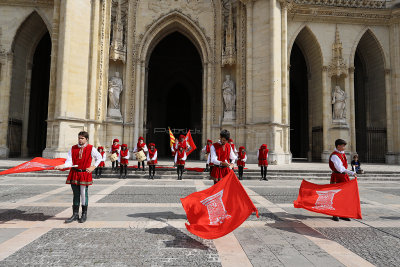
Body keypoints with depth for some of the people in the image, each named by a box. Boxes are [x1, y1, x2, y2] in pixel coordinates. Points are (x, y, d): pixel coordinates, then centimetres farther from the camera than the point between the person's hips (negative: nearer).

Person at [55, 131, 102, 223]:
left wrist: (93, 167, 1)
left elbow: (99, 158, 10)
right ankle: (75, 214, 21)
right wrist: (61, 166, -22)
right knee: (76, 194, 10)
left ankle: (84, 215, 20)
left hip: (85, 174, -3)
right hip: (74, 173, 3)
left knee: (84, 194, 4)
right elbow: (69, 161, -3)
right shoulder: (73, 148, 4)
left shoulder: (91, 148, -2)